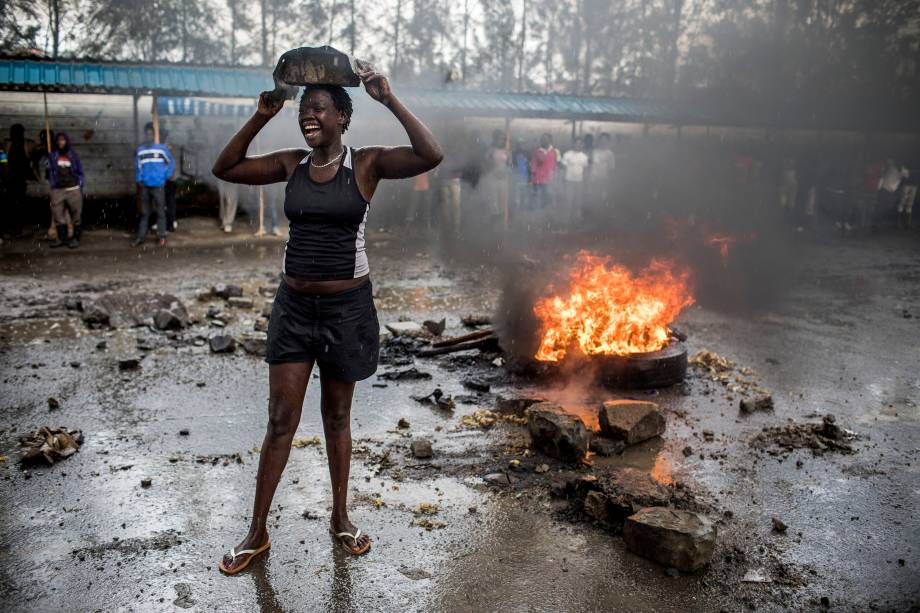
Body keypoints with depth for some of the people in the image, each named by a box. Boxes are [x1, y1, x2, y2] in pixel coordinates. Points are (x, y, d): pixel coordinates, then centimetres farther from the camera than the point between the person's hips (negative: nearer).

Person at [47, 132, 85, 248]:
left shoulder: (74, 156, 5)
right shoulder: (52, 156, 7)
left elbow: (80, 172, 9)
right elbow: (50, 172, 12)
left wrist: (80, 186, 4)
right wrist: (52, 185, 4)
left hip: (74, 190, -2)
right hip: (58, 190, 2)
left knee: (76, 215, 0)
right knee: (58, 215, 4)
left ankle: (76, 238, 8)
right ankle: (61, 238, 14)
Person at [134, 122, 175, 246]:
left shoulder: (161, 148, -2)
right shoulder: (139, 150, 5)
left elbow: (171, 162, 6)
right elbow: (137, 166, 12)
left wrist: (166, 176, 0)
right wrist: (139, 180, 2)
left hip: (158, 186, -2)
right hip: (145, 186, 2)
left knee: (160, 212, 2)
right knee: (144, 212, 8)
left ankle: (161, 236, 9)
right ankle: (141, 236, 12)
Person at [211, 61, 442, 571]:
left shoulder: (367, 163, -7)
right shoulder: (292, 164, 4)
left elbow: (431, 156, -21)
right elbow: (225, 169, 6)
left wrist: (389, 99, -21)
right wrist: (261, 116, -3)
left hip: (348, 306, -2)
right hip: (293, 305, 2)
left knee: (337, 416, 13)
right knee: (281, 419, 5)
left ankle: (340, 519, 32)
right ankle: (257, 533, 19)